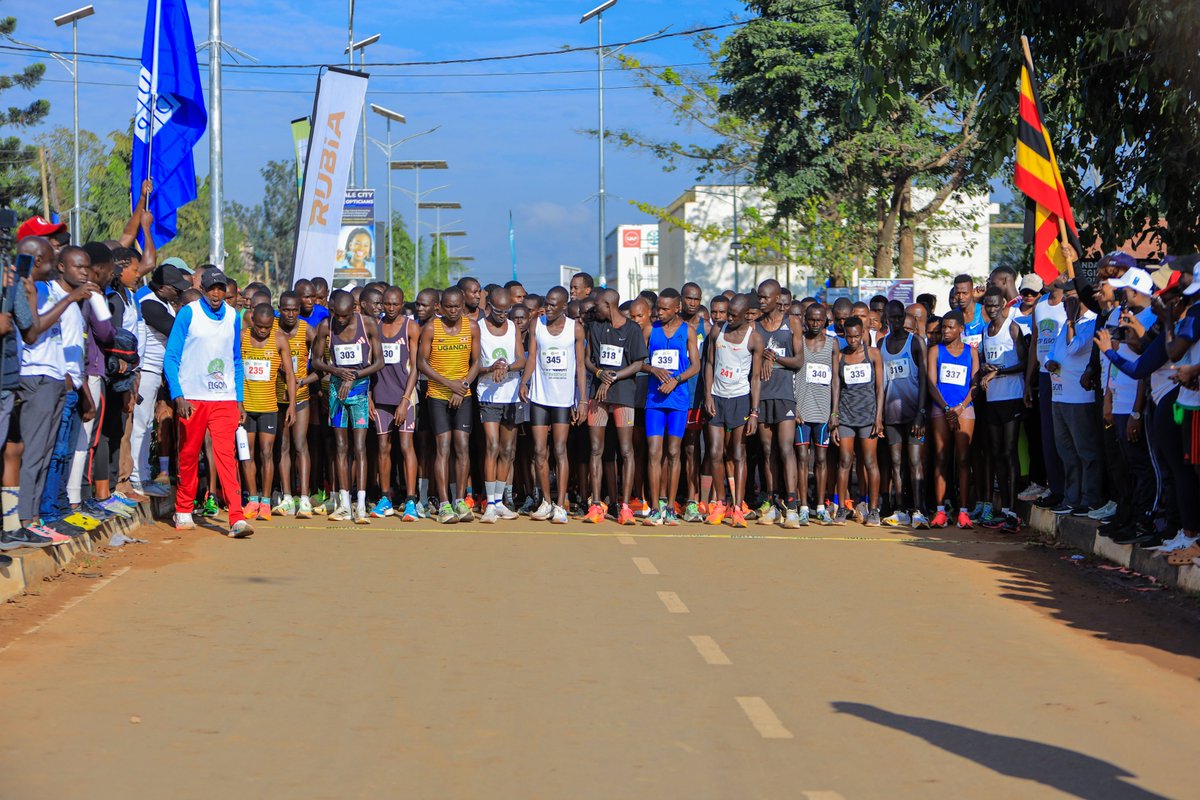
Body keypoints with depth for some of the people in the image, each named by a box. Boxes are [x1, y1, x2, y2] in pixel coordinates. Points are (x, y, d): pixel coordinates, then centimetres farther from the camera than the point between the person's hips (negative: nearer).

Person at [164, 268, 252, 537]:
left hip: (224, 399, 2)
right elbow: (171, 357, -4)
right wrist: (178, 397, -13)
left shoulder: (233, 317, 9)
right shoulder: (188, 313, -2)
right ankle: (183, 512, 24)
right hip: (192, 398, -2)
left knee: (226, 454, -9)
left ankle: (237, 518, -17)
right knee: (188, 455, 7)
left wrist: (239, 400, 10)